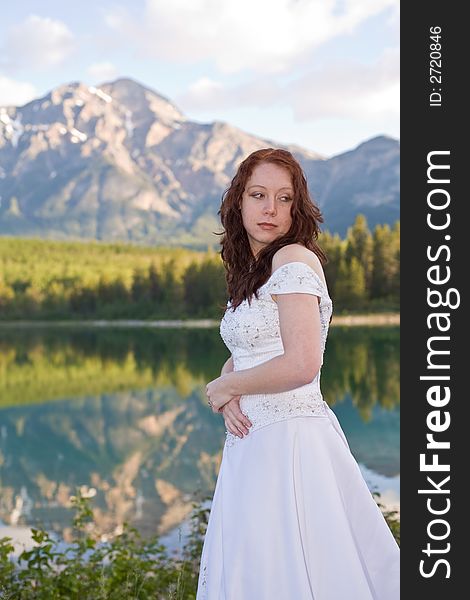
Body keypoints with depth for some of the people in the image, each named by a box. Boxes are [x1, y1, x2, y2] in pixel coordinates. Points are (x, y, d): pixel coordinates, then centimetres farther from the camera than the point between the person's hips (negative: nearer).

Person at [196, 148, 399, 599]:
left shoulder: (294, 259, -12)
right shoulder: (251, 271, 14)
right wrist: (229, 396, -4)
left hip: (288, 442, -9)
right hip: (252, 441, 9)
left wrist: (222, 388, -8)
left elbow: (301, 364, -22)